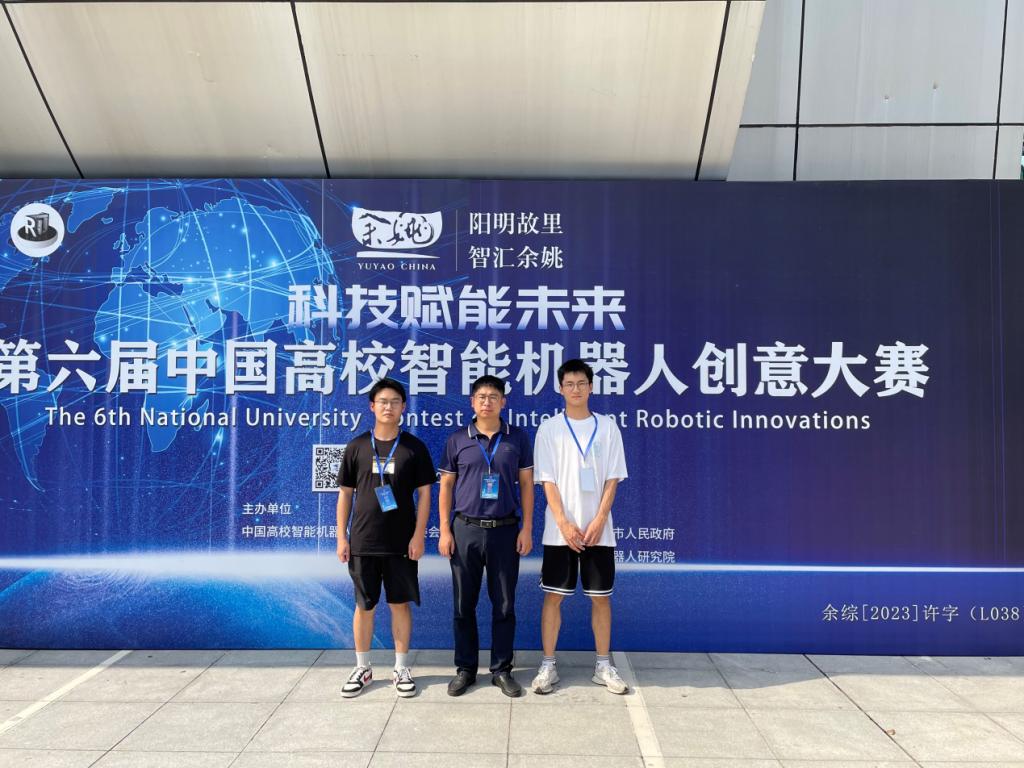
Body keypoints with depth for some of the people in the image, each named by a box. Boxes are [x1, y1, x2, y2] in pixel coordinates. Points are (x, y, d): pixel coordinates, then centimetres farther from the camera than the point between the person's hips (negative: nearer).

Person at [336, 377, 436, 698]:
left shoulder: (414, 447, 1)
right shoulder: (357, 446, 3)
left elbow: (424, 493, 1)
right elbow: (345, 493, 6)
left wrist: (419, 535, -6)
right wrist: (342, 537, 1)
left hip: (401, 542, -1)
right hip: (363, 542, 1)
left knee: (400, 603, 7)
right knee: (364, 605, 9)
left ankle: (401, 669, 20)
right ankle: (362, 669, 23)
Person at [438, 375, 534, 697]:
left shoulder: (518, 438, 4)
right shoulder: (458, 440, 4)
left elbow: (526, 485, 5)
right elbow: (446, 487, 6)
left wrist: (527, 529, -1)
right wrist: (445, 531, -1)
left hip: (505, 530, 0)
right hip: (465, 529, 0)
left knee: (504, 604, 6)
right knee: (464, 604, 7)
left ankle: (501, 670, 20)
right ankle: (465, 668, 21)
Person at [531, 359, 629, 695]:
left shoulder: (607, 427, 4)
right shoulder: (549, 428, 1)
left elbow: (612, 479, 1)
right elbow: (547, 480, -4)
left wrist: (599, 521, -9)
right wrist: (564, 523, -13)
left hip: (598, 529, 1)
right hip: (560, 530, -1)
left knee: (601, 597, 8)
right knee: (553, 596, 4)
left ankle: (604, 665, 21)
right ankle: (548, 666, 15)